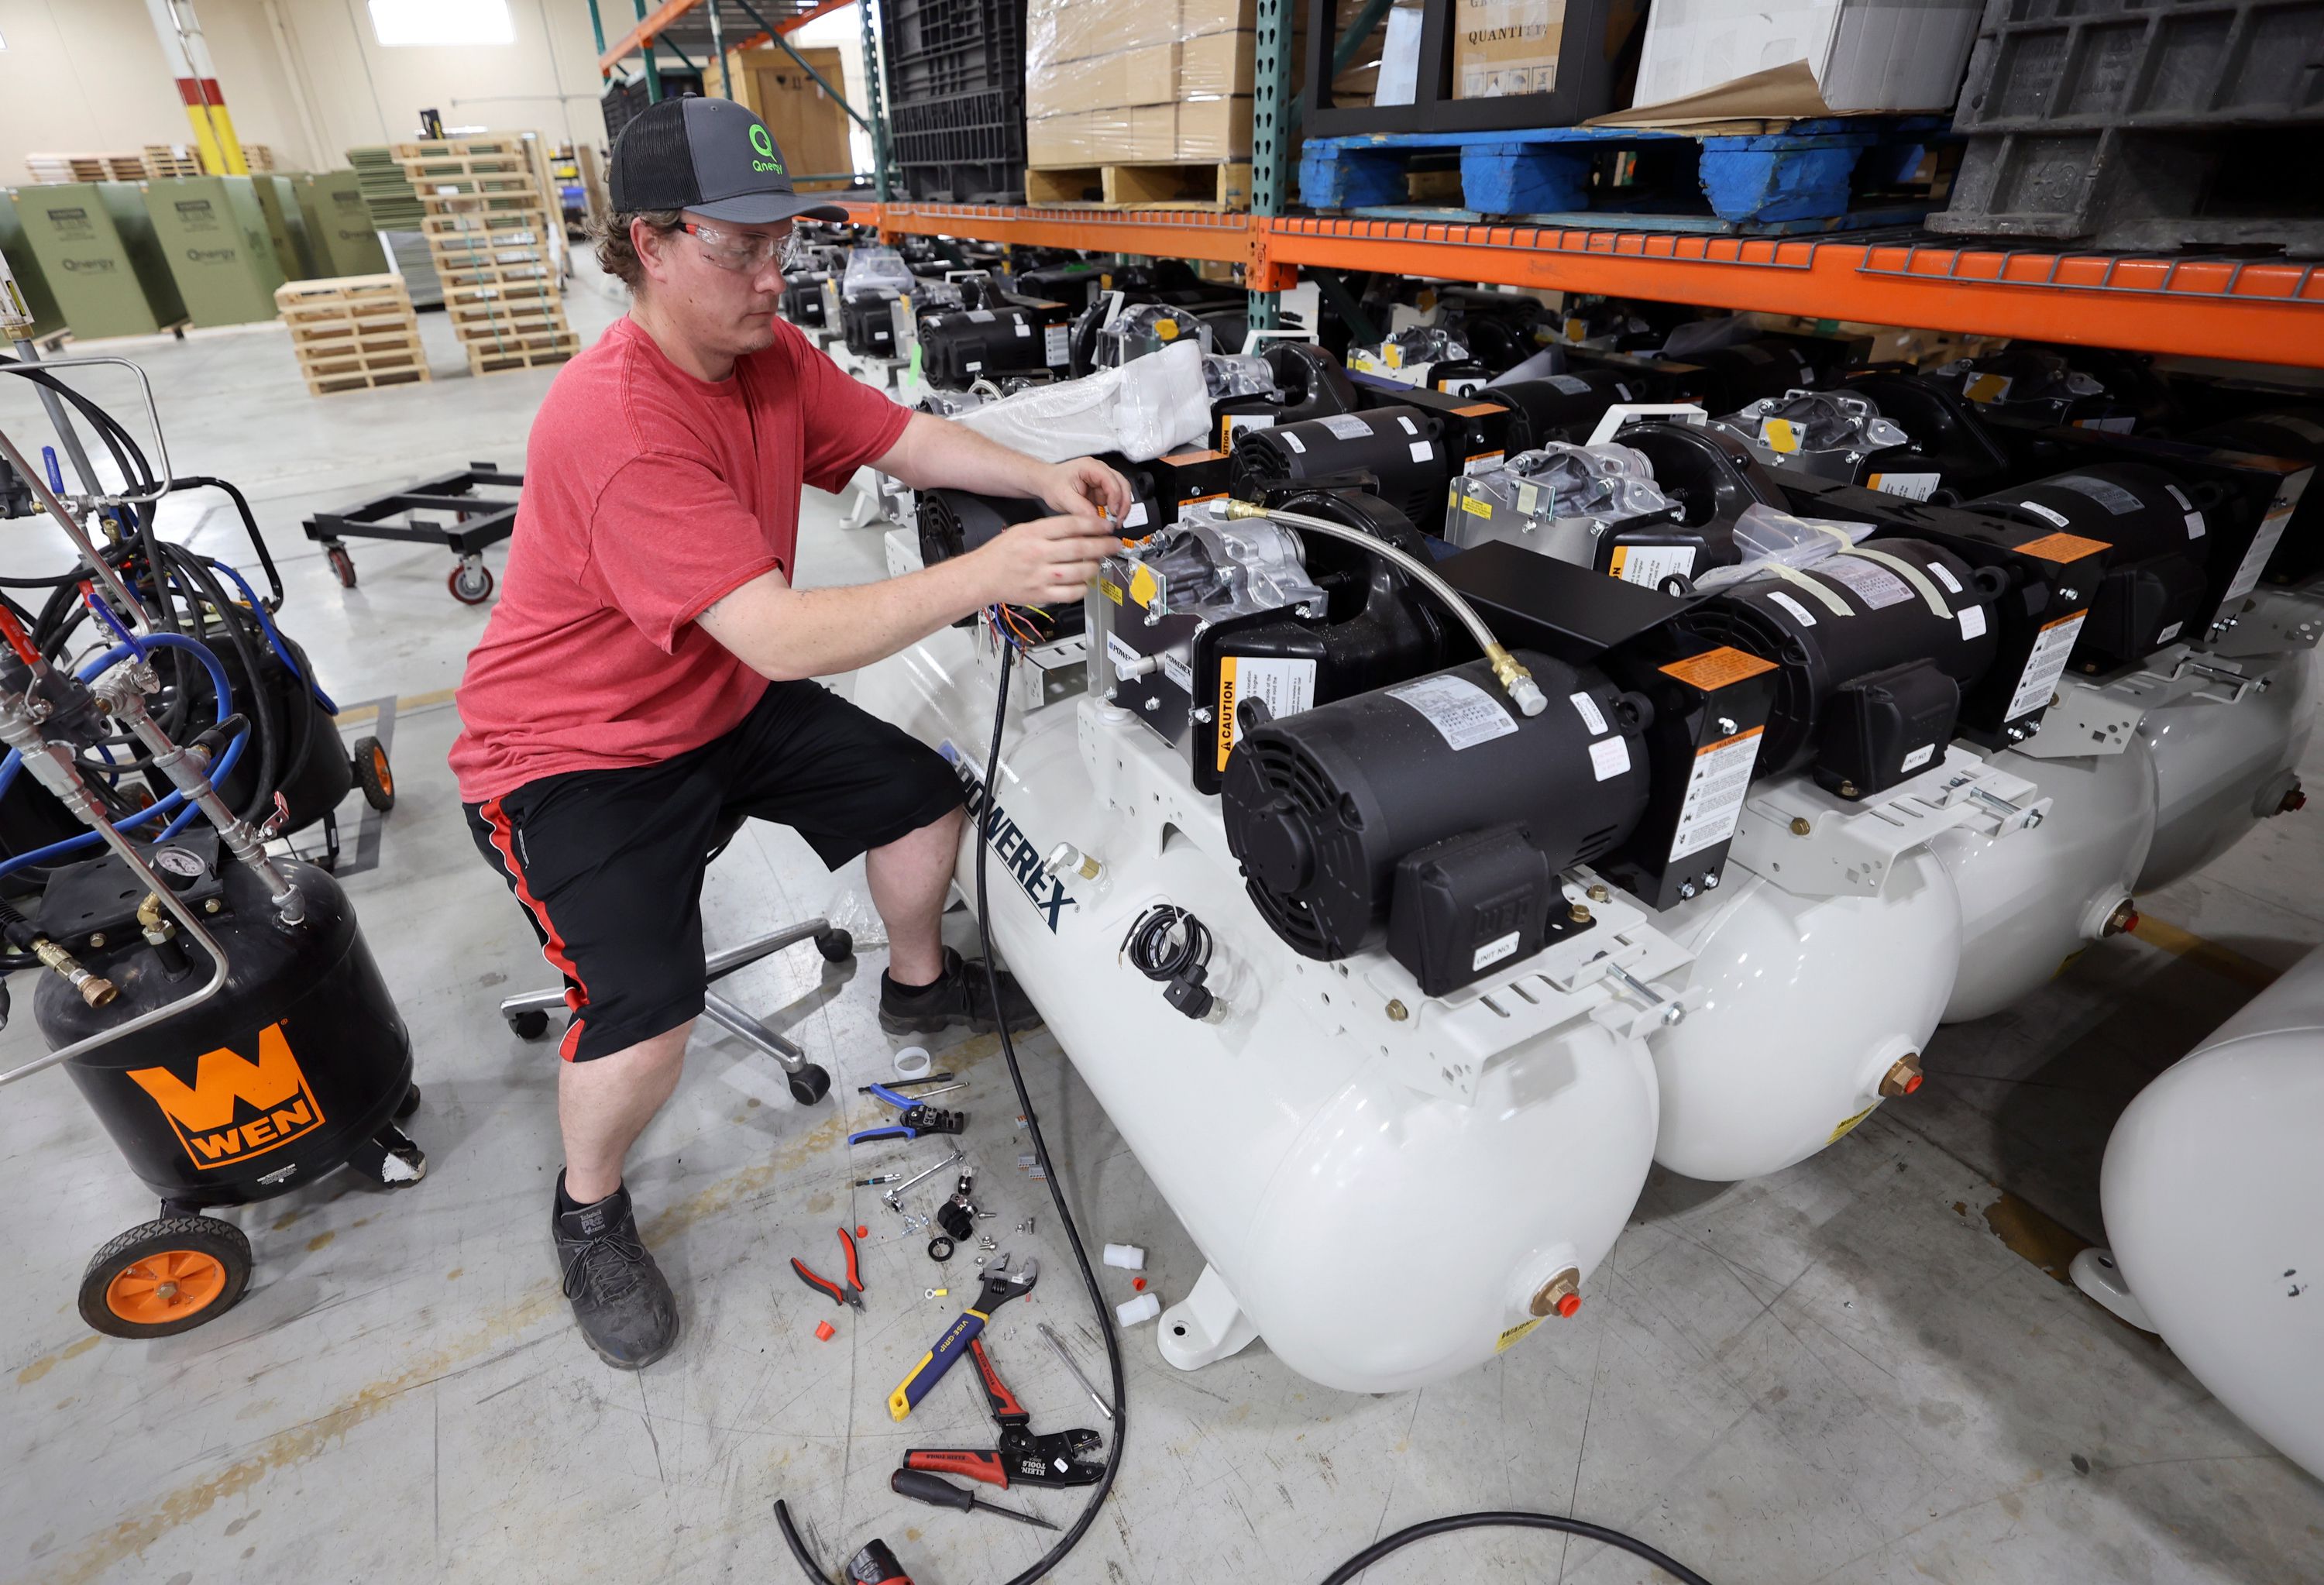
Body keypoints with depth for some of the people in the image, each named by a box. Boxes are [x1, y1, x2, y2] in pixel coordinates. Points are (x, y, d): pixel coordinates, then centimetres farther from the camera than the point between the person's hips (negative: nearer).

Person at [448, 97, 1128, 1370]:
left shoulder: (771, 357, -5)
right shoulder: (616, 426, -32)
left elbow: (903, 440, 1)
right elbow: (782, 637, -38)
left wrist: (1043, 480, -18)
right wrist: (981, 577, -43)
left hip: (729, 699, 8)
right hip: (576, 751, -8)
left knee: (924, 797, 5)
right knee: (643, 1020, -22)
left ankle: (918, 984, 35)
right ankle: (589, 1211, 12)